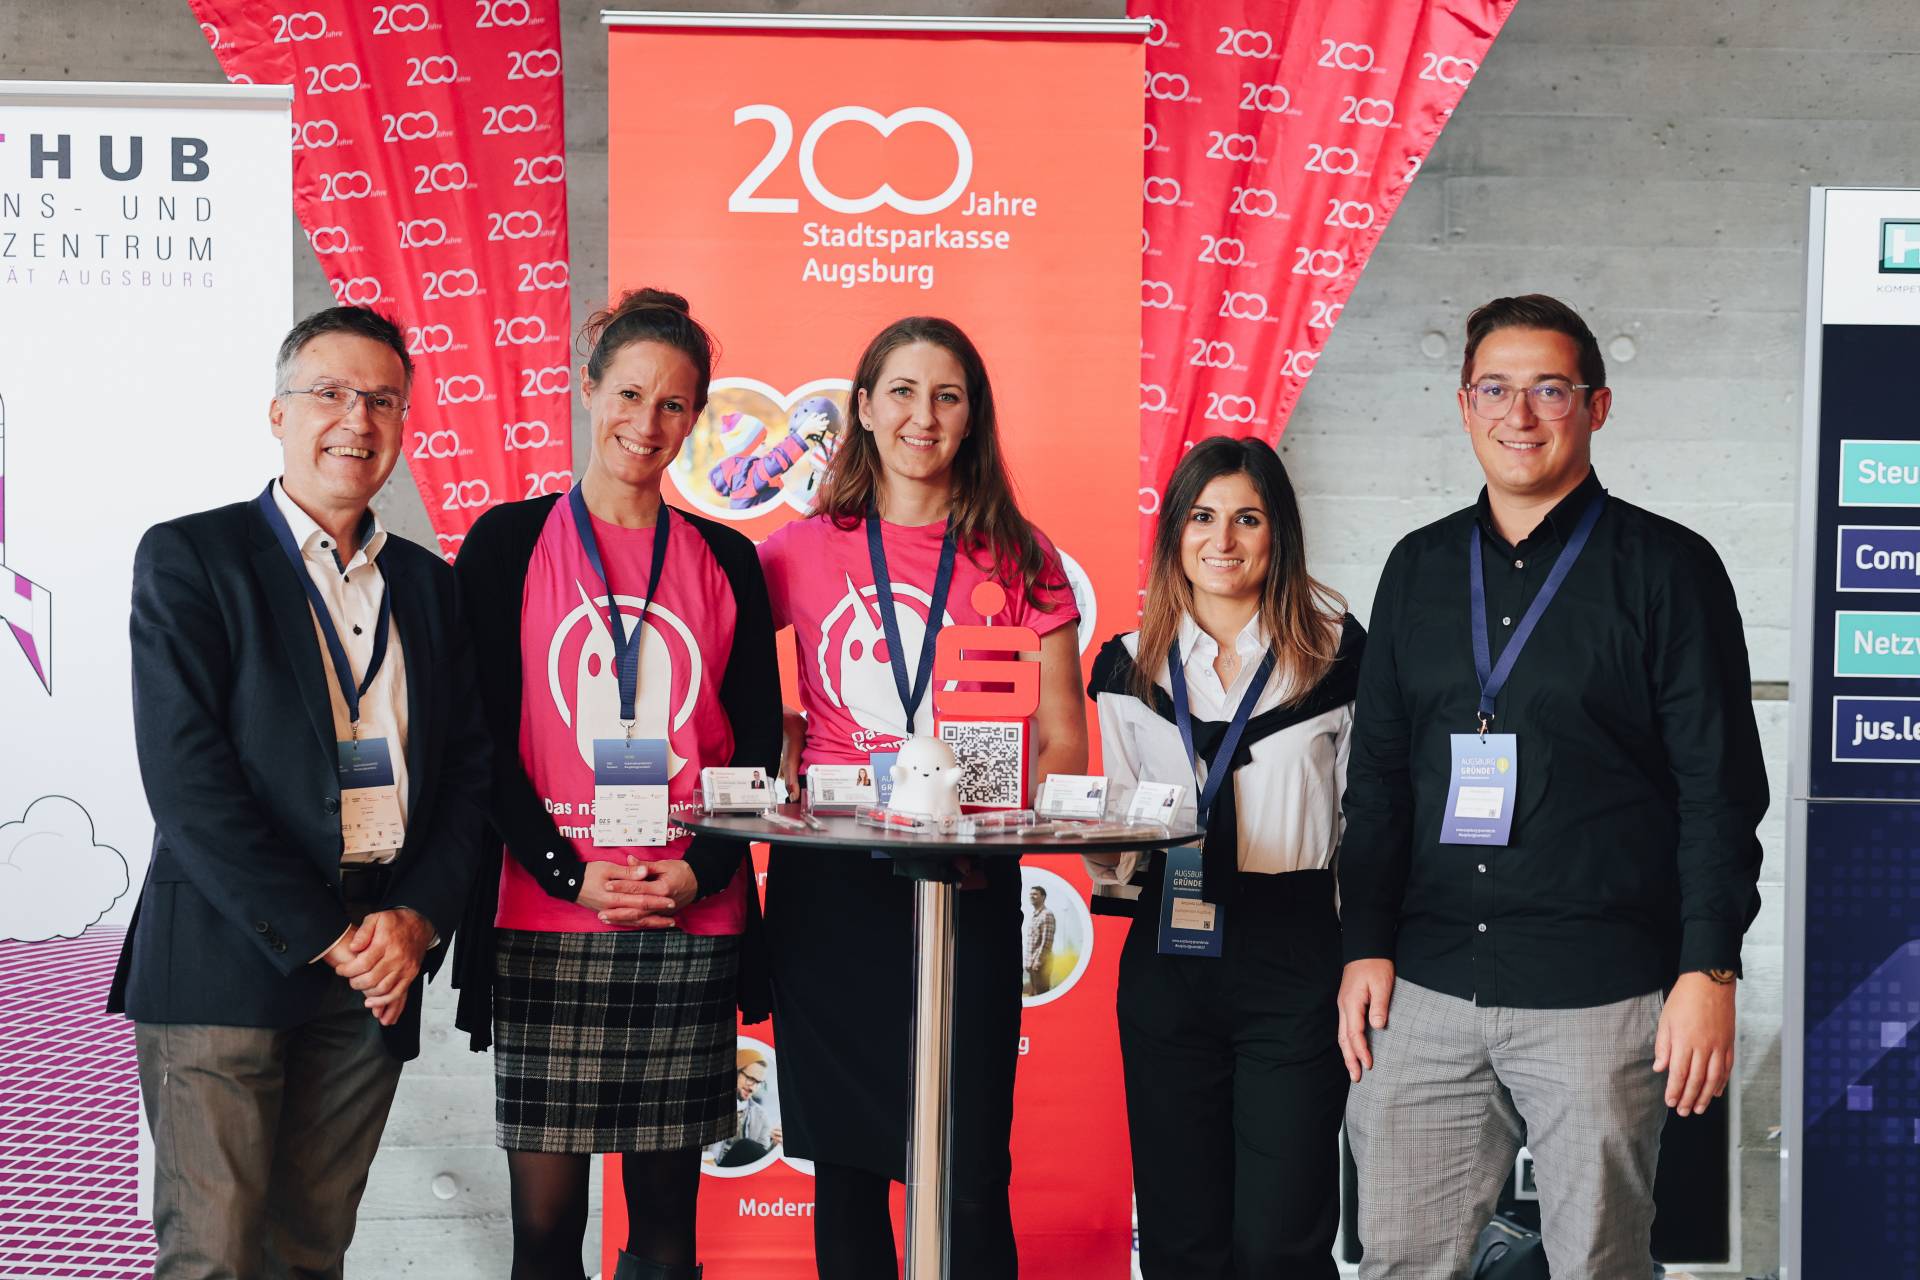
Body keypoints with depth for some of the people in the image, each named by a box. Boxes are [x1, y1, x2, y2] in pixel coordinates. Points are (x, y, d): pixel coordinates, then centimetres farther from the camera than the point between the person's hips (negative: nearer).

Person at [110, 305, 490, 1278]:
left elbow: (467, 767, 12)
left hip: (378, 968, 5)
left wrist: (417, 918, -5)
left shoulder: (425, 583, 16)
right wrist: (323, 937, -12)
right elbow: (185, 775, -10)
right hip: (228, 961, -4)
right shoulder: (189, 558, 0)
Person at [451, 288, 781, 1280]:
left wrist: (700, 871, -6)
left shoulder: (724, 560, 11)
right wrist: (567, 873, -10)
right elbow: (481, 738, 0)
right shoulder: (509, 543, 4)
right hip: (545, 917, -2)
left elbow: (759, 741, 10)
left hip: (691, 923, 2)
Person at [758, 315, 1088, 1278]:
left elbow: (1063, 746, 3)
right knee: (844, 1162, 8)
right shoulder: (803, 551, 7)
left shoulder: (1016, 560, 4)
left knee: (969, 1178, -3)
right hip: (825, 884, 1)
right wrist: (779, 748, 1)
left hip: (967, 889, -1)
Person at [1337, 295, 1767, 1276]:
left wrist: (1710, 972, -9)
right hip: (1427, 990, 4)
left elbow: (1721, 786, -2)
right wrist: (1367, 945, 7)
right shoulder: (1419, 568, 13)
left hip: (1602, 999, -3)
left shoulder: (1667, 568, 0)